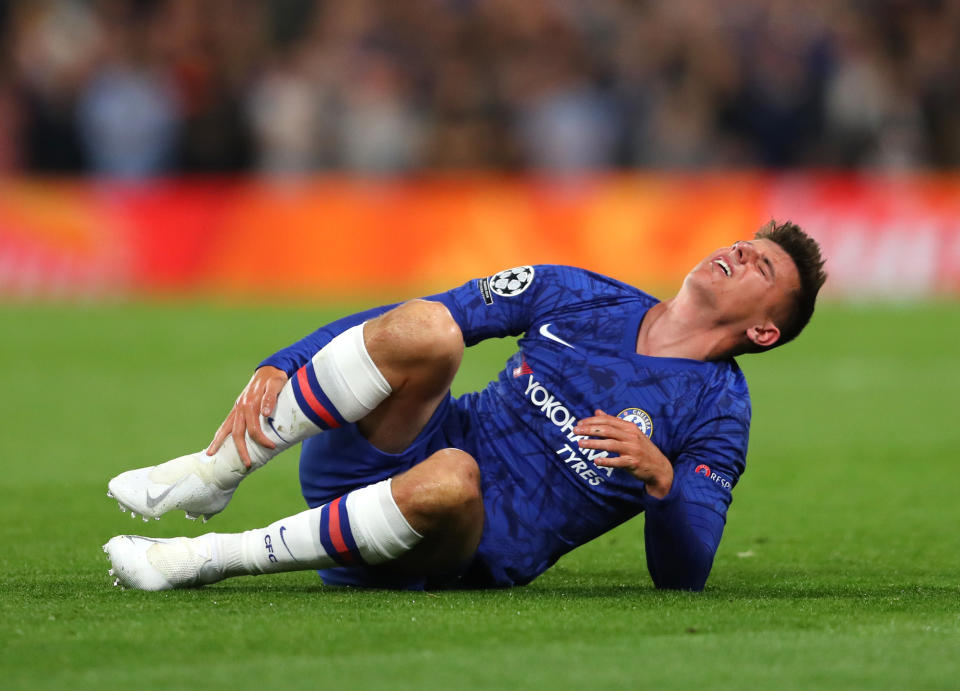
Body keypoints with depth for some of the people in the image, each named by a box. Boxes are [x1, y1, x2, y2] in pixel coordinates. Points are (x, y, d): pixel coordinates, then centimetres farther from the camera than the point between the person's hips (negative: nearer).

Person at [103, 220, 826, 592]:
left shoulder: (717, 413, 4)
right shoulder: (580, 296, 11)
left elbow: (683, 576, -4)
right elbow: (402, 323, 8)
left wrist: (660, 478, -24)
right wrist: (279, 367, -6)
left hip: (472, 555, -2)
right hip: (385, 458, 2)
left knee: (452, 477, -41)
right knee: (426, 329, -29)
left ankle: (209, 559, -27)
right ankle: (215, 473, -19)